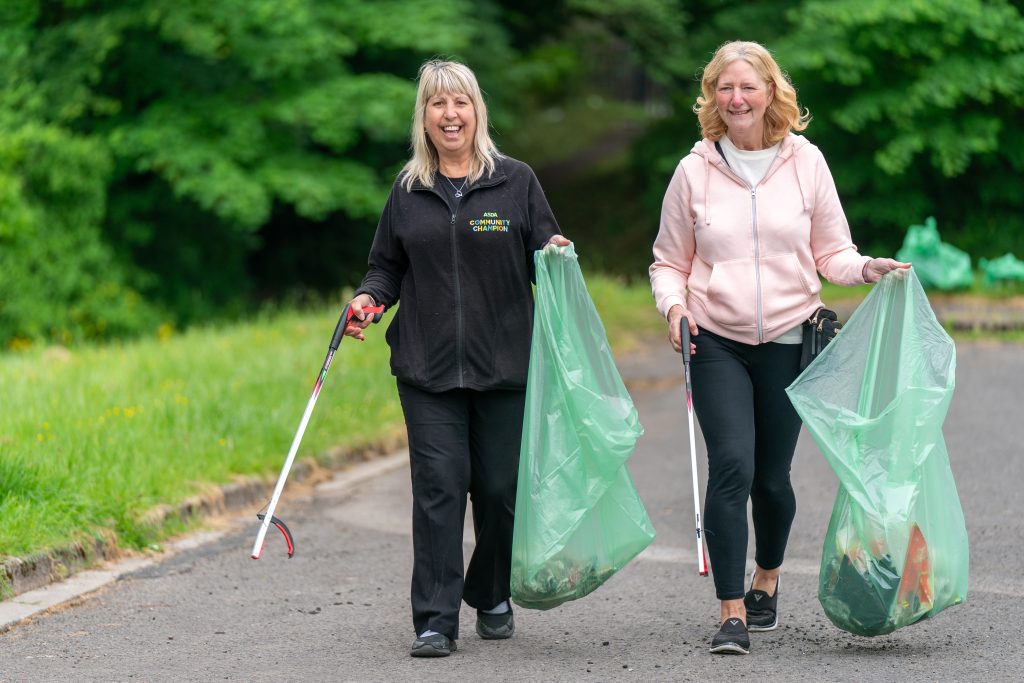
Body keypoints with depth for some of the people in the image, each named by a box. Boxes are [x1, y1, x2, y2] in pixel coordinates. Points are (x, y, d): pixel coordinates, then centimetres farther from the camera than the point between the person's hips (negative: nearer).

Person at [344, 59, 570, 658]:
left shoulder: (516, 181, 5)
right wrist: (368, 298, -3)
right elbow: (387, 267, 17)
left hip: (505, 365, -1)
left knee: (500, 489, 4)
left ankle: (492, 597, 28)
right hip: (428, 367, 1)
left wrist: (556, 253, -15)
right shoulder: (408, 193, 10)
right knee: (439, 487, -8)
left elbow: (544, 258, 8)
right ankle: (435, 621, -6)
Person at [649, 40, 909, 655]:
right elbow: (669, 261, 10)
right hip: (717, 342, -1)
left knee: (772, 475, 7)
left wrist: (868, 269, -12)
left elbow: (833, 252, 8)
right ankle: (733, 614, -12)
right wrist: (673, 303, -9)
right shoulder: (695, 171, 3)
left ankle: (767, 580, 35)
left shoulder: (806, 161, 3)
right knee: (731, 465, -16)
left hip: (789, 339, 1)